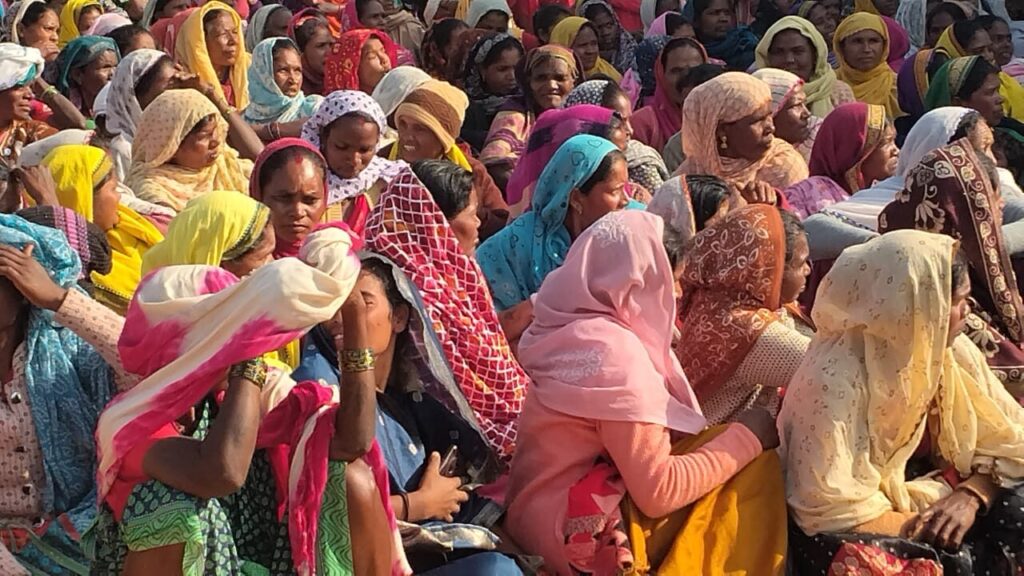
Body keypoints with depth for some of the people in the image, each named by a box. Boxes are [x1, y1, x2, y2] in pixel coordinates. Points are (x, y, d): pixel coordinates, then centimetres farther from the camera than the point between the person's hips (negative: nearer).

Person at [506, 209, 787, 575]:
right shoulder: (614, 350, -21)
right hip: (583, 532, -9)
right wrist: (748, 437, -13)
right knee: (757, 471, -7)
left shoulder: (577, 328, 6)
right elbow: (659, 491, -23)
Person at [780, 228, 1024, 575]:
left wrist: (971, 495, -18)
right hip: (849, 535, -7)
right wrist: (928, 526, -23)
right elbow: (829, 513, -27)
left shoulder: (954, 353, -6)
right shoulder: (834, 379, -27)